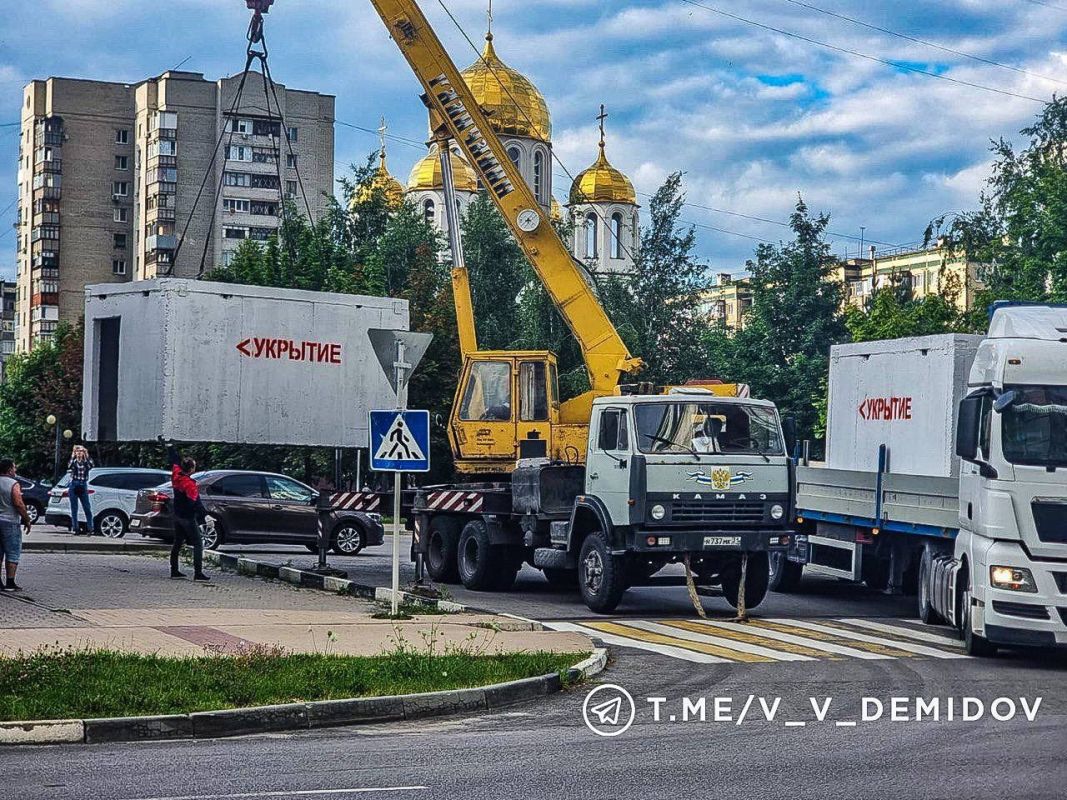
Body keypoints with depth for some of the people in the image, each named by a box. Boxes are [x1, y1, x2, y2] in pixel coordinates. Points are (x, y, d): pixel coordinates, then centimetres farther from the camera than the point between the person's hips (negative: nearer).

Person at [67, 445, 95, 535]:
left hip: (83, 487, 1)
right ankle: (74, 528, 6)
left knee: (87, 508, -3)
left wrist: (86, 456, -17)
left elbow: (91, 465, -17)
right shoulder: (74, 461, 2)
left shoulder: (86, 462, 5)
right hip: (74, 486, -1)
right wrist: (73, 456, -21)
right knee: (74, 508, 2)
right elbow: (69, 466, -20)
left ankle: (90, 528, -2)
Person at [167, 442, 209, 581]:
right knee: (198, 544, -5)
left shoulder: (176, 475, -2)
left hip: (177, 516, 8)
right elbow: (196, 502, -30)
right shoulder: (189, 484, -23)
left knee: (177, 543, 17)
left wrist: (170, 446, 29)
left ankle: (174, 571, 22)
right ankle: (198, 573, -11)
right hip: (188, 518, -8)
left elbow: (174, 460, 14)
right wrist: (205, 515, -32)